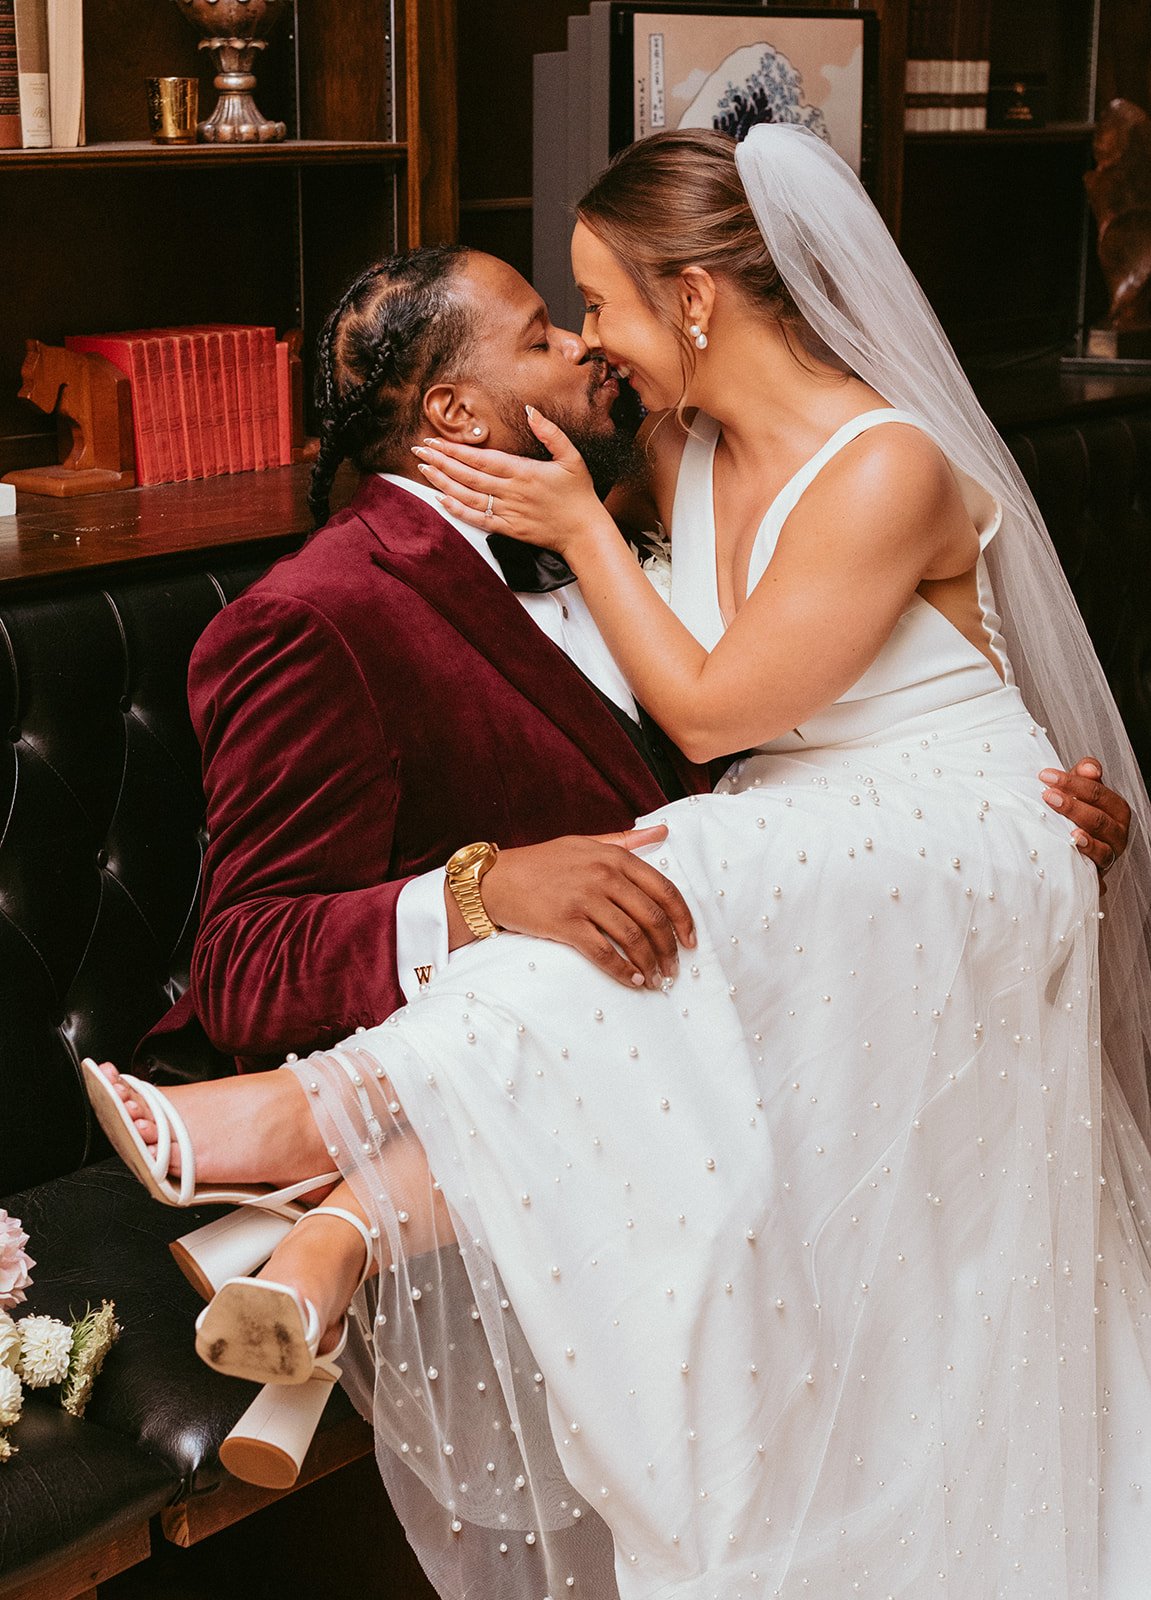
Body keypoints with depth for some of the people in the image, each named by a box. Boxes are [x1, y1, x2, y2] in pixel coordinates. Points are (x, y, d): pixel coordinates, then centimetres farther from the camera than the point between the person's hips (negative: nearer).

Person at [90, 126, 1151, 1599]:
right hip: (805, 850, 7)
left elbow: (712, 709, -16)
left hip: (952, 849, -7)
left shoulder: (889, 468, -19)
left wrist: (579, 526, -10)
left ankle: (329, 1115, -40)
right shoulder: (695, 454, 6)